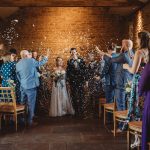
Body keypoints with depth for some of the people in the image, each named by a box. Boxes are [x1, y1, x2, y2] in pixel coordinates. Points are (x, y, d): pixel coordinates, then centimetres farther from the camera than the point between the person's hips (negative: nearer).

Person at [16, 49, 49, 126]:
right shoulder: (31, 60, -10)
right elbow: (40, 63, 3)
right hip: (31, 86, -5)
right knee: (31, 104, 2)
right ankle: (30, 121, 8)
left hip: (22, 86, 5)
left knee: (23, 103, 15)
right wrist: (46, 56, 16)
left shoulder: (18, 64, 4)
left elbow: (18, 76, 9)